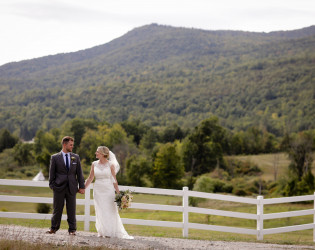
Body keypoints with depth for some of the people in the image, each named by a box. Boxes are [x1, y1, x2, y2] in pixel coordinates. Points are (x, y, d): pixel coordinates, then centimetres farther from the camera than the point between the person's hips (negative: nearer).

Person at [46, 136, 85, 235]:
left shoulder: (76, 157, 9)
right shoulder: (55, 157, 2)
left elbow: (79, 173, 9)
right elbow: (52, 173, 4)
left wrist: (81, 186, 4)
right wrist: (52, 185, -1)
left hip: (72, 188, 2)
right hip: (59, 187, -2)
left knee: (71, 210, 5)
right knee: (57, 209, 4)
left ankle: (72, 229, 12)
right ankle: (54, 228, 17)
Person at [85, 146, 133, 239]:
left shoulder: (110, 165, -4)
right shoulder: (94, 164, 4)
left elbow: (114, 180, -1)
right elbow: (90, 178, 10)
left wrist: (118, 193, -2)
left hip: (109, 190, -2)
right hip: (98, 190, 3)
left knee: (110, 211, 0)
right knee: (100, 212, 4)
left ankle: (109, 232, 10)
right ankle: (102, 232, 14)